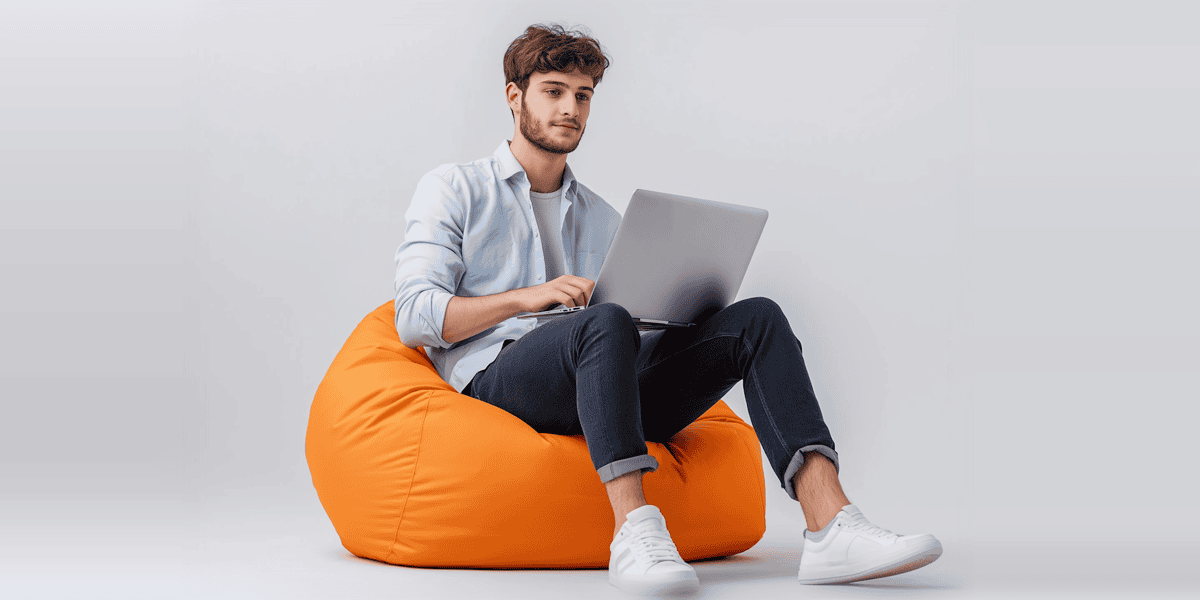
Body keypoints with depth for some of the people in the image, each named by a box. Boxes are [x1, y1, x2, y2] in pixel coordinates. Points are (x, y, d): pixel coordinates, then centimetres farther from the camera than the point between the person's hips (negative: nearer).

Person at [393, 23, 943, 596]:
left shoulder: (601, 218, 29)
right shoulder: (452, 190, 13)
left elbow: (641, 317, 23)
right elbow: (415, 318, -1)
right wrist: (528, 296, -15)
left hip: (596, 388, 5)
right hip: (495, 380, -5)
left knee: (756, 318, -16)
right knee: (606, 323, -37)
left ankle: (831, 526, -35)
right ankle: (635, 532, -47)